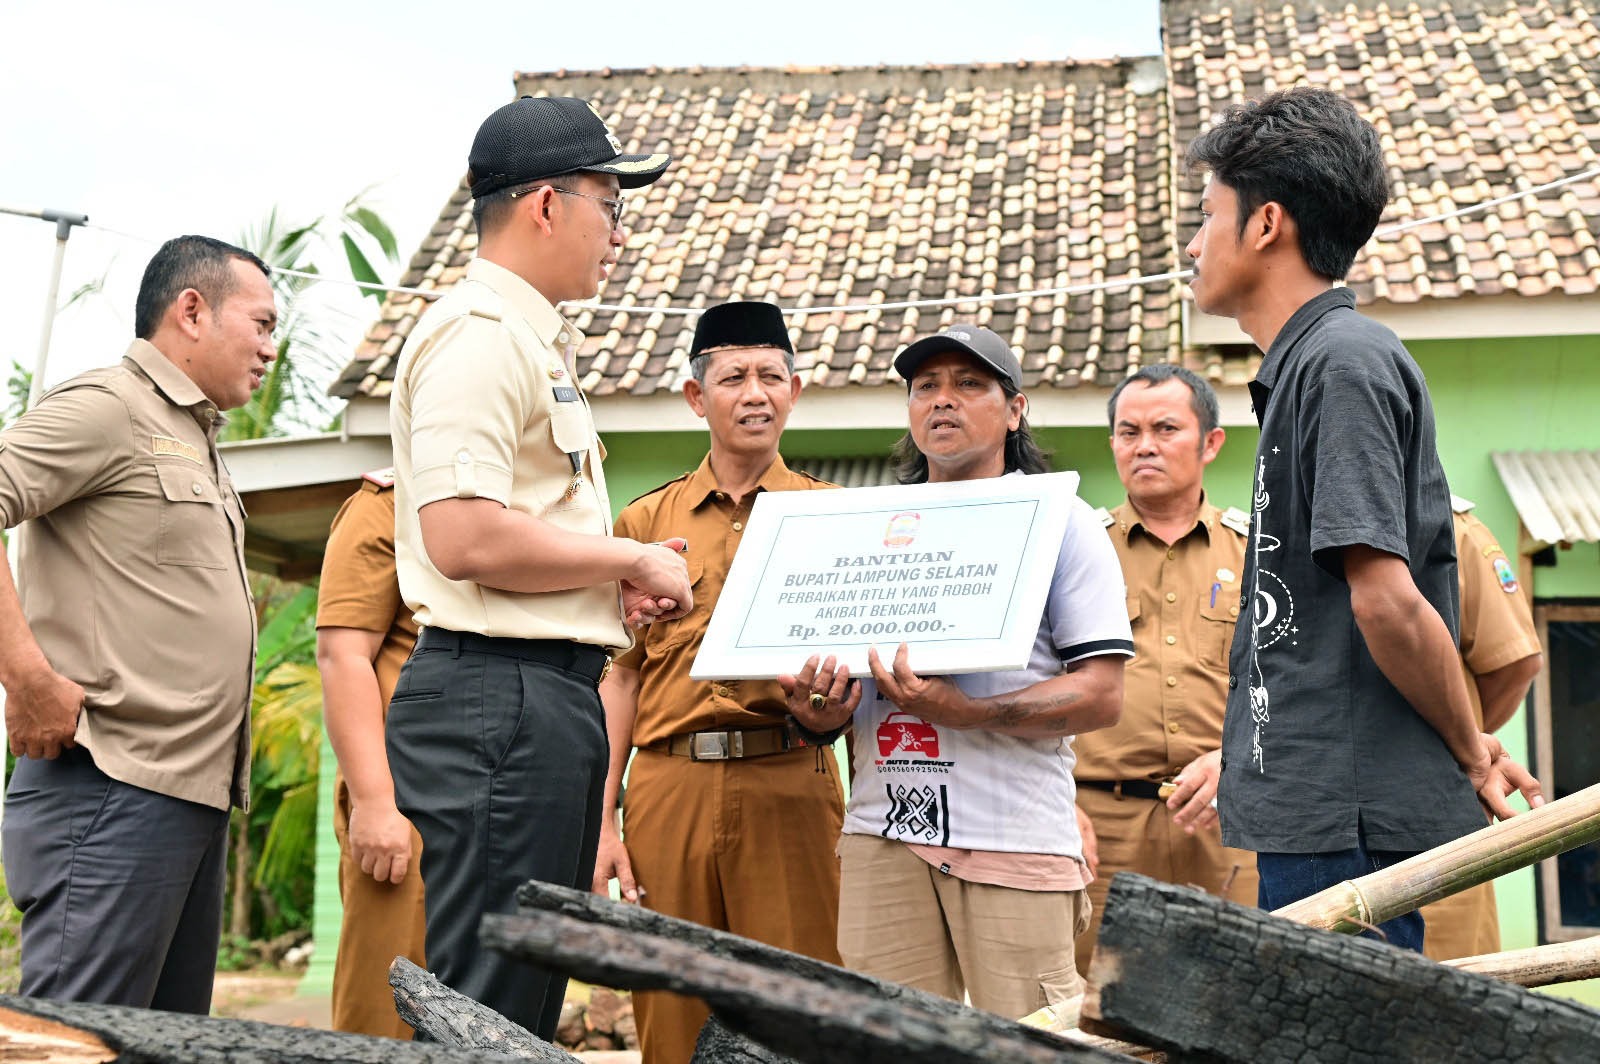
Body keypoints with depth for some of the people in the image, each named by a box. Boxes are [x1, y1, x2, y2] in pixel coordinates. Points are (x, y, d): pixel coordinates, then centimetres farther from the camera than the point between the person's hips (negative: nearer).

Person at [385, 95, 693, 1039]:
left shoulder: (535, 341, 22)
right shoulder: (480, 334, -12)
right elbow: (464, 537, -23)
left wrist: (613, 586, 11)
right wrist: (629, 558, -11)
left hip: (549, 693, 11)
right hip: (499, 697, -11)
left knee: (528, 997, 15)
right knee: (488, 1008, -7)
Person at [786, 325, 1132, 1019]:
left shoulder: (1061, 522, 5)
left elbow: (1101, 695, -4)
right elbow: (828, 671, 23)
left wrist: (963, 713, -18)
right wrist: (820, 712, -2)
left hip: (1016, 838, -3)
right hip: (883, 832, 4)